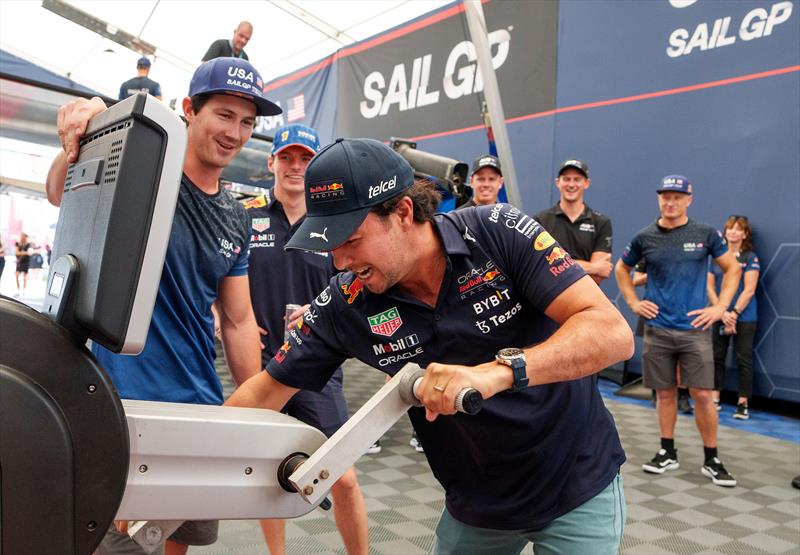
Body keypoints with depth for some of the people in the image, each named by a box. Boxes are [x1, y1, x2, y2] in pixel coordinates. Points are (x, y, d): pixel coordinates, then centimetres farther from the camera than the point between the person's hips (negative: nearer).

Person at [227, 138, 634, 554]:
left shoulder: (498, 231, -22)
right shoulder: (344, 304, -14)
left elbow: (613, 333, -29)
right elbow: (266, 392, -3)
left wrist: (497, 371, -42)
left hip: (578, 487, -2)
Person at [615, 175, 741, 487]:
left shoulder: (705, 234, -1)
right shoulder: (645, 238, 2)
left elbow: (732, 269, 8)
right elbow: (621, 269, 16)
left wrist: (720, 307, -2)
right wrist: (633, 303, 6)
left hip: (694, 329, -1)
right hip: (657, 329, 1)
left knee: (702, 394, -2)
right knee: (664, 392, 9)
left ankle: (711, 459, 13)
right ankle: (667, 453, 23)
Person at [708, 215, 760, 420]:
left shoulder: (750, 258, -3)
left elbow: (749, 290, -9)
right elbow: (710, 287, 4)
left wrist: (734, 313, -15)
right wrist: (722, 312, -8)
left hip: (744, 317, -4)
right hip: (720, 315, 4)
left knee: (743, 359, 1)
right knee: (717, 357, 8)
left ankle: (743, 403, 6)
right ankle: (715, 398, 17)